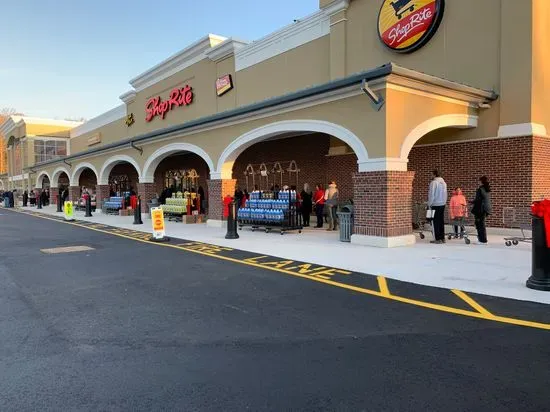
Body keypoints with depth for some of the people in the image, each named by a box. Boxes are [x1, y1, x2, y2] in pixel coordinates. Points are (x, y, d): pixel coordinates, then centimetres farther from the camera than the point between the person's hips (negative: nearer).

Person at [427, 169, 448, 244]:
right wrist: (444, 202, 20)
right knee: (441, 221, 12)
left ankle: (438, 239, -2)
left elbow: (431, 194, -14)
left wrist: (429, 204, -6)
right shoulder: (444, 182, 10)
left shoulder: (434, 182, -13)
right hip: (442, 204, 7)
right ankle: (442, 238, 16)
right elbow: (445, 194, 14)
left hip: (435, 204, -7)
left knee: (436, 222, -2)